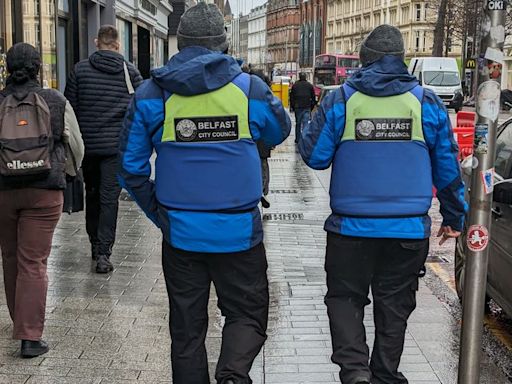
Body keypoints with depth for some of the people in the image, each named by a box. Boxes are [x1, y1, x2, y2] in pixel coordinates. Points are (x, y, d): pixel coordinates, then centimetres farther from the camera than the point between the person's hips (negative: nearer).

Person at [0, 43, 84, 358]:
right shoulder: (56, 102, -2)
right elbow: (76, 147, 6)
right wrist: (68, 172, 27)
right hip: (45, 191, -1)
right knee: (34, 263, 1)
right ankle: (30, 337, -2)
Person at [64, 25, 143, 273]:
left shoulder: (80, 70, 0)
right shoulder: (130, 72, 0)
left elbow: (69, 109, 2)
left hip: (87, 144, 1)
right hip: (117, 145, -1)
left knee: (92, 194, 17)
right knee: (109, 197, -1)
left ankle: (95, 244, 27)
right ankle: (103, 253, -9)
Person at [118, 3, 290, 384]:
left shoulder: (152, 94, -3)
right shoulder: (249, 88, -5)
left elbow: (131, 166, -1)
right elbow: (280, 132, 15)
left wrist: (157, 211, 11)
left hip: (180, 233, 1)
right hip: (239, 232, -1)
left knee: (187, 328, 15)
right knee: (247, 314, 13)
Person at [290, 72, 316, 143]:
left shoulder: (295, 85, 4)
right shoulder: (310, 85, 5)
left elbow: (291, 97, 6)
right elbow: (313, 97, 9)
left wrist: (293, 107, 13)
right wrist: (312, 106, 17)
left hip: (297, 107, 1)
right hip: (307, 107, -1)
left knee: (298, 123, 9)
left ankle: (297, 139, 13)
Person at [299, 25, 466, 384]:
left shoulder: (340, 100, -5)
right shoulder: (427, 103, 1)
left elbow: (314, 156, -1)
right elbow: (448, 167, 6)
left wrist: (314, 123, 19)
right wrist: (455, 217, 18)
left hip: (352, 228, -1)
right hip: (409, 230, 2)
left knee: (344, 298, 13)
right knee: (394, 305, 15)